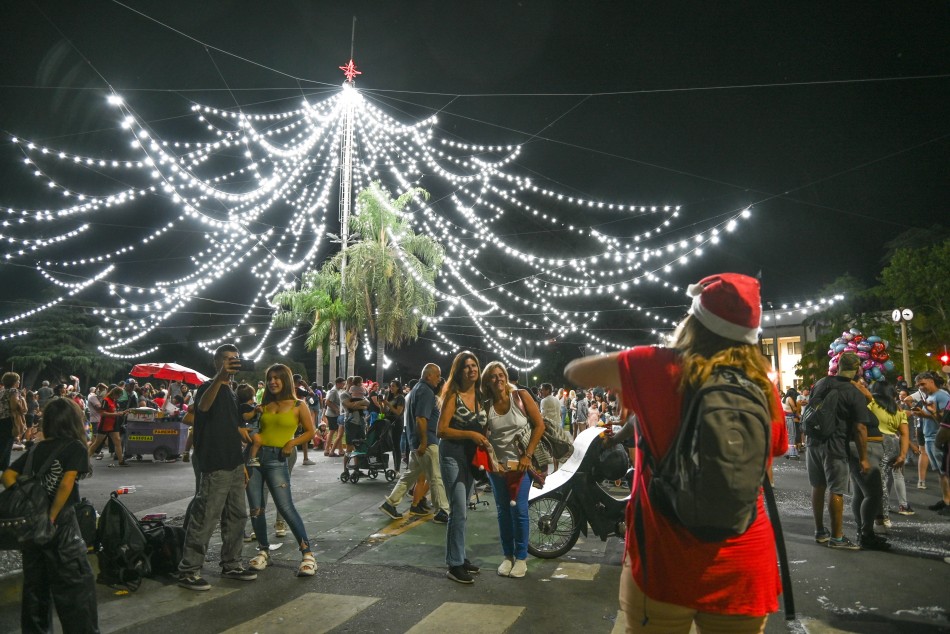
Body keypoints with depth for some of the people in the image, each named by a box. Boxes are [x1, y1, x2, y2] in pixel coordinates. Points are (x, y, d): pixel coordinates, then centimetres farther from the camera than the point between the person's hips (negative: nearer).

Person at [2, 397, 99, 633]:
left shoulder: (37, 448, 9)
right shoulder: (75, 447, -9)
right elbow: (66, 484, -20)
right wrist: (51, 517, -13)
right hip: (60, 523, -7)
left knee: (35, 580, 18)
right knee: (76, 582, 1)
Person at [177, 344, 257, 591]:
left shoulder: (232, 393, 16)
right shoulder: (209, 387, -10)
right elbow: (203, 406, -35)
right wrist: (220, 377, -53)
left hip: (234, 466, 9)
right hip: (215, 467, -9)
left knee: (237, 517, 14)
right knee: (204, 519, -4)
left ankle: (231, 565, 25)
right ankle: (188, 571, 6)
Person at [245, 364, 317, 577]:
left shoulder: (298, 405, 1)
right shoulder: (264, 405, 12)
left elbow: (310, 432, 4)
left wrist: (291, 443, -10)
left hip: (276, 460, -4)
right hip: (255, 455, 4)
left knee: (286, 507, -11)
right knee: (255, 508, 6)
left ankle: (307, 553, -3)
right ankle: (264, 551, 23)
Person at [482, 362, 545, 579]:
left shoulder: (521, 396, -6)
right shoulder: (486, 406, 1)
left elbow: (539, 425, -6)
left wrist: (528, 455, -11)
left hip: (521, 463, -2)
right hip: (497, 465, 3)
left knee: (519, 510, -2)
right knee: (503, 511, 9)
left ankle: (521, 557, 13)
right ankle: (507, 556, 22)